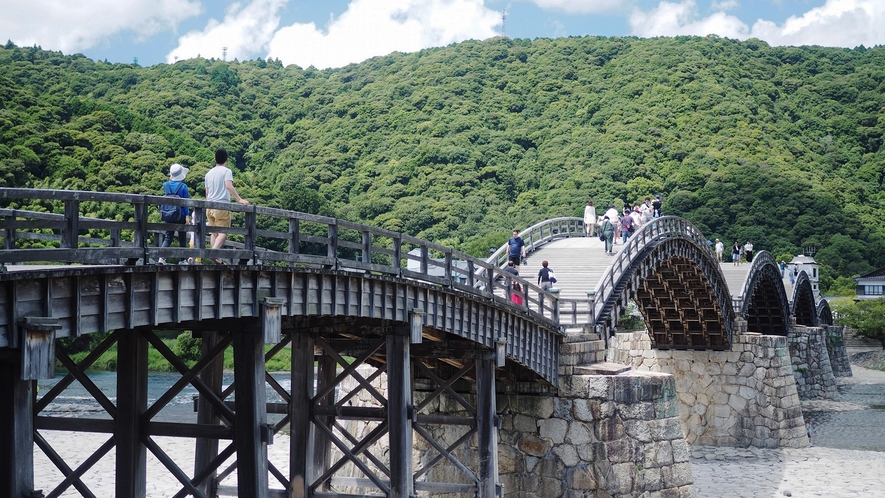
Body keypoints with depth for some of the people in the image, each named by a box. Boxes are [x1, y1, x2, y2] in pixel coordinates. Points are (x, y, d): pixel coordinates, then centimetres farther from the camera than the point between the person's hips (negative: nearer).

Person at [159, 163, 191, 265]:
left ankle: (161, 257, -13)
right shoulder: (183, 186, -11)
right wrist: (187, 216, -4)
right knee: (182, 238, 9)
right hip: (181, 215, -3)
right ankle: (182, 260, 14)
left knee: (168, 237, 7)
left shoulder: (166, 185, -2)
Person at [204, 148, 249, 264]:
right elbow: (229, 186, -20)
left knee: (214, 233, 12)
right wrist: (239, 199, -26)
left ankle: (217, 259, 9)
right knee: (223, 233, -8)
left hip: (210, 207, 6)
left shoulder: (209, 173, 17)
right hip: (222, 206, -6)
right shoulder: (226, 171, -3)